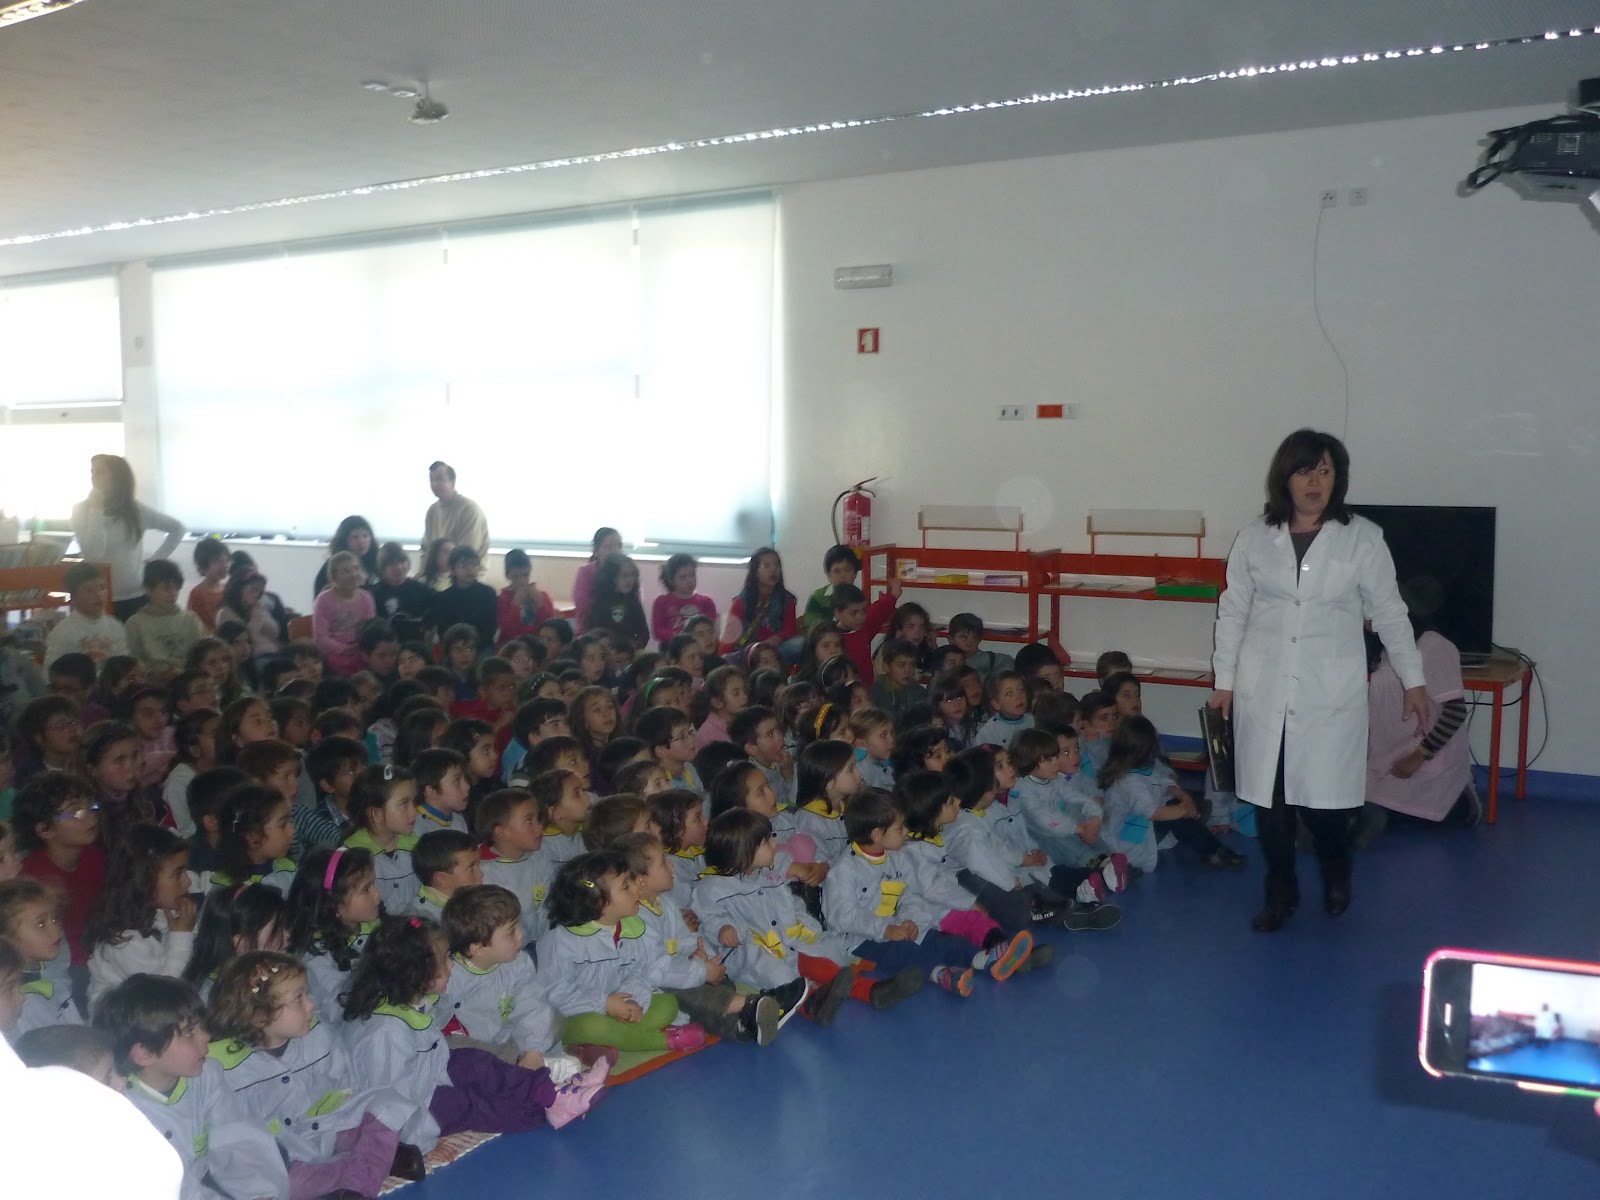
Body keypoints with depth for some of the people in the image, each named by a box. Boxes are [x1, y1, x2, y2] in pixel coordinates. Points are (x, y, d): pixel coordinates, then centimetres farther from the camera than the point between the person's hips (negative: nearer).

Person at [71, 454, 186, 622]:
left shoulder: (136, 510, 3)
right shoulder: (81, 509, -2)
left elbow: (177, 528, 14)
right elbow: (93, 554, -15)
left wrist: (156, 560, 5)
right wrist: (96, 510, -14)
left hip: (137, 597, 1)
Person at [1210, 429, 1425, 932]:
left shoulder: (1362, 538, -2)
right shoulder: (1254, 538, 2)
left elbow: (1388, 613, 4)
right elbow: (1233, 612, 8)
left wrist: (1412, 680, 6)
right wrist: (1224, 679, 9)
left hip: (1330, 692, -2)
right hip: (1264, 689, 2)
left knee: (1321, 798, -2)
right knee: (1269, 797, 6)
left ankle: (1336, 870, 31)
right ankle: (1281, 891, 26)